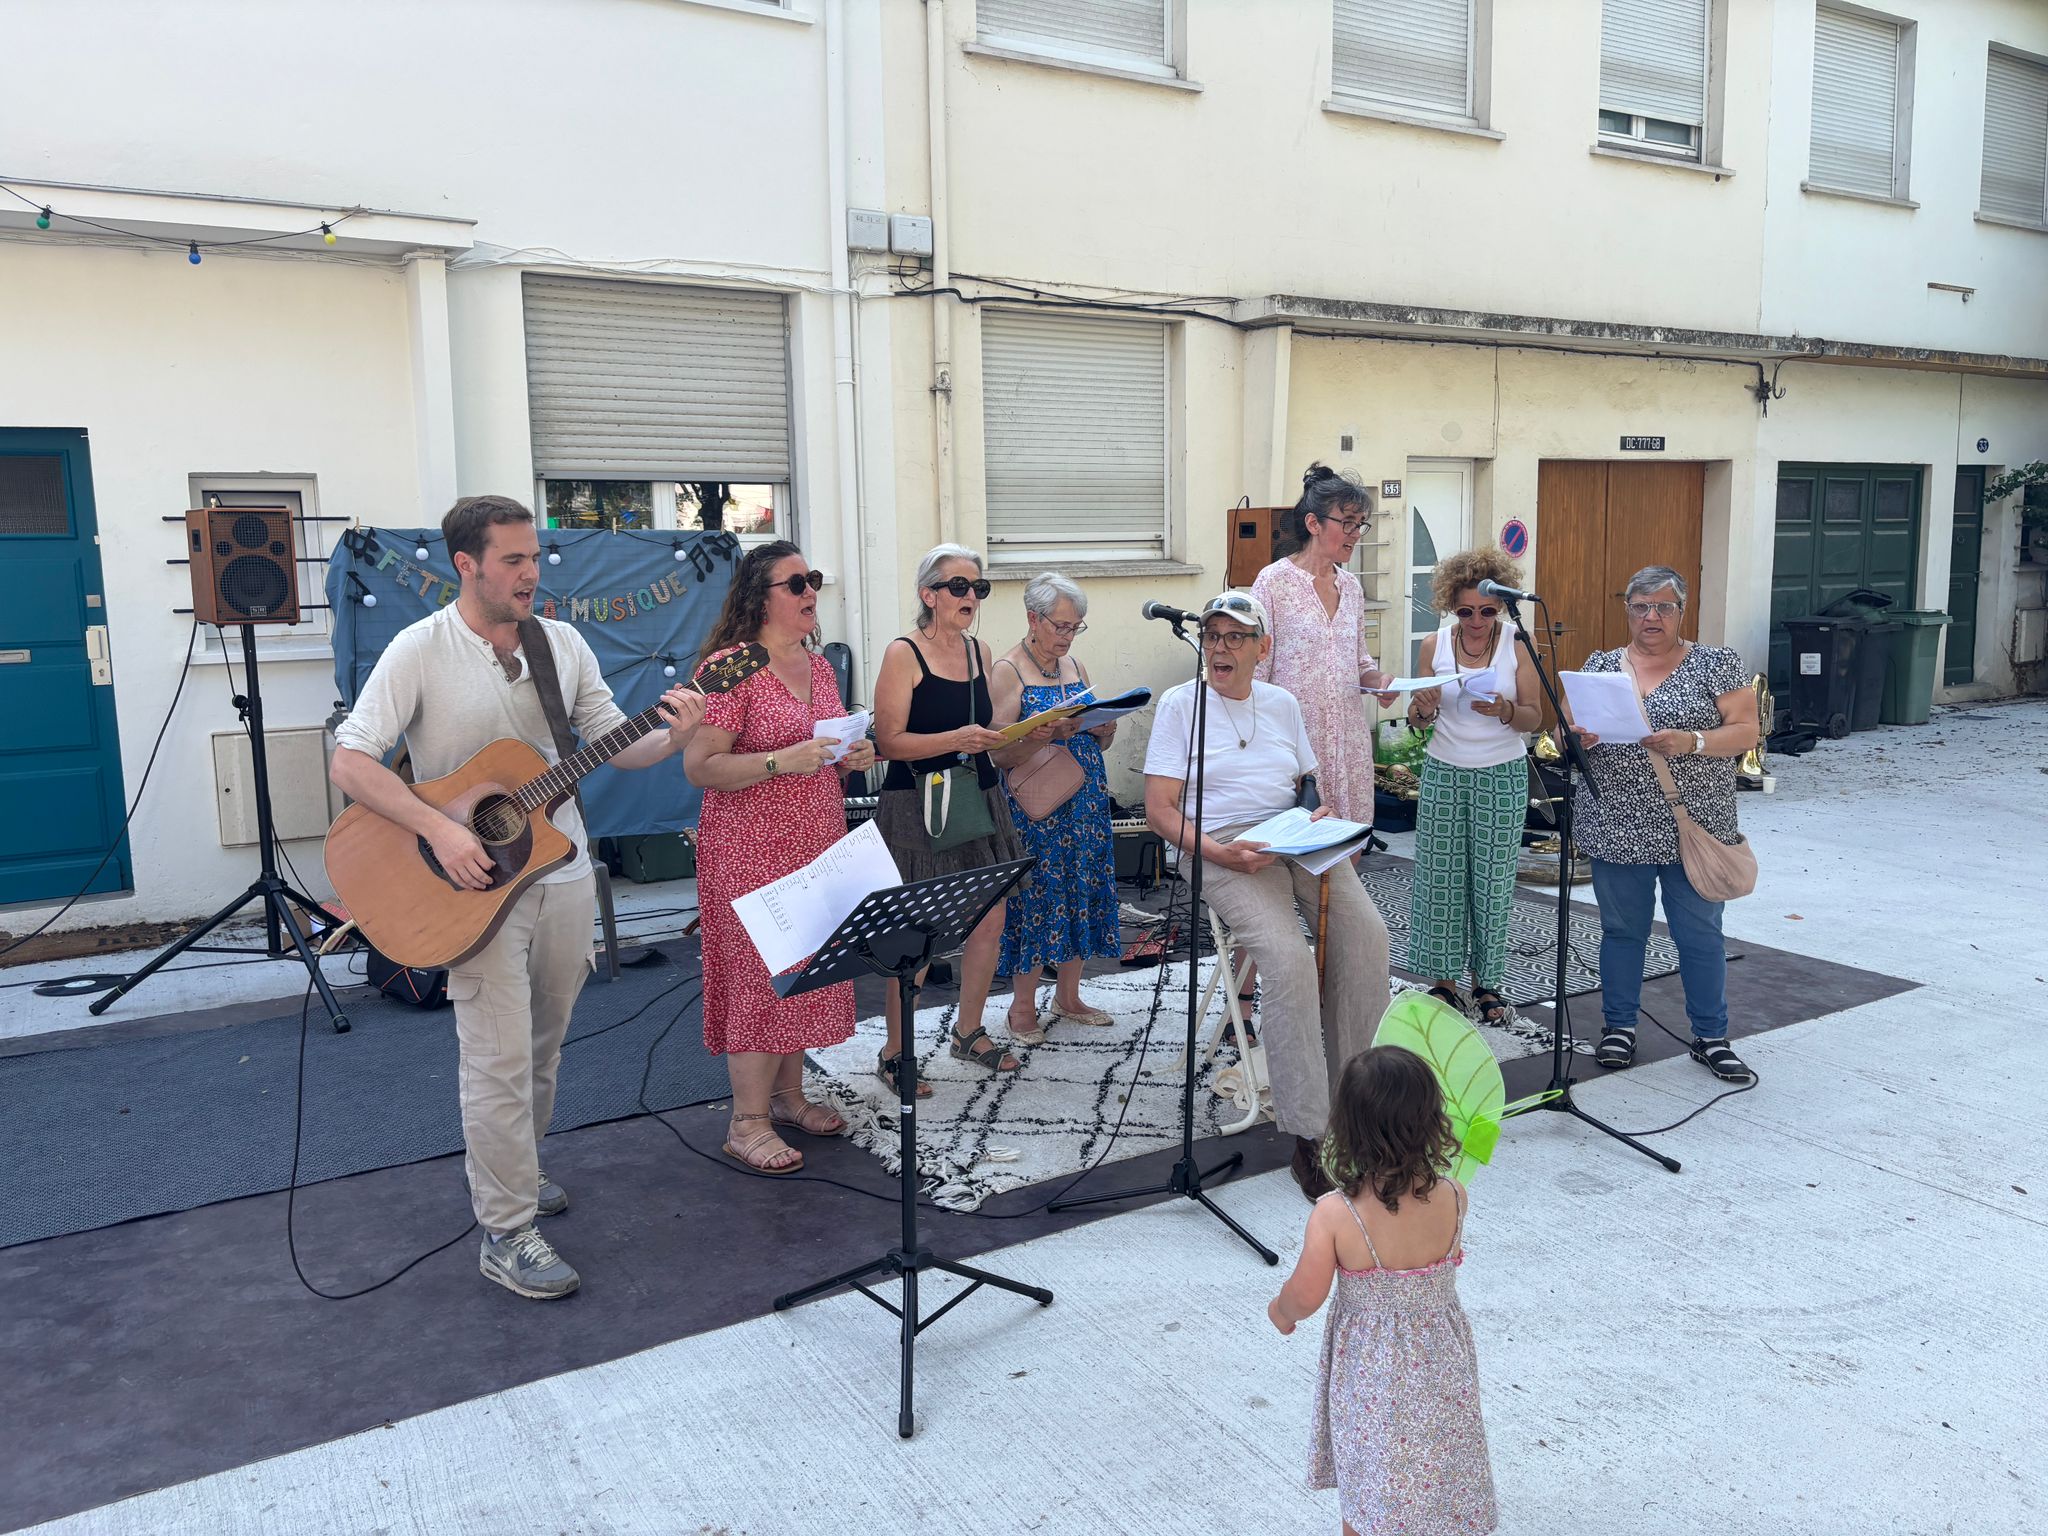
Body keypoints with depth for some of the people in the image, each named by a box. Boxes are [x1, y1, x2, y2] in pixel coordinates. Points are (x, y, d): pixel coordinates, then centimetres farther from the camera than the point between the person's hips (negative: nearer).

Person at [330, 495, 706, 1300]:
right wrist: (440, 830, -27)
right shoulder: (421, 650, -12)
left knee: (543, 1044, 17)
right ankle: (507, 1233, 8)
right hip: (476, 879, -5)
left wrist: (671, 738, -15)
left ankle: (509, 1167, 40)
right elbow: (351, 762, -16)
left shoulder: (563, 644, 3)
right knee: (501, 1057, -4)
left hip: (561, 872, 5)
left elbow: (613, 743, 6)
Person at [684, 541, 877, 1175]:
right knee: (760, 976, -4)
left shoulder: (819, 666, 12)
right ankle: (748, 1123, 7)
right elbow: (699, 766, -16)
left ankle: (788, 1096, 26)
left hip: (817, 847, 8)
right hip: (753, 850, -8)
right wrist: (781, 761, -26)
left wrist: (852, 758, 1)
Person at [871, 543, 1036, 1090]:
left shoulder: (979, 652, 11)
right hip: (916, 808, -7)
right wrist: (955, 740, -25)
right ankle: (894, 1054, 11)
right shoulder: (903, 653, -8)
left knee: (991, 921, 9)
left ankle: (968, 1032, 28)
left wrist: (1034, 737, -2)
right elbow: (889, 741, -14)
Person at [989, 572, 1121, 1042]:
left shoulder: (1075, 666, 14)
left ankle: (1067, 996, 23)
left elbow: (1098, 742, 19)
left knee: (1080, 893, 9)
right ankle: (1022, 1007, 9)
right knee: (1035, 896, -4)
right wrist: (1048, 731, -27)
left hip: (1085, 803, 7)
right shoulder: (1008, 669, -7)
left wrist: (1105, 729, -3)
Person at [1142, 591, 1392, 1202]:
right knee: (1289, 959, -29)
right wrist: (1217, 851, -18)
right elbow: (1160, 810, -3)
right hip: (1226, 849, -5)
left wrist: (1323, 813, -1)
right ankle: (1306, 1133, -22)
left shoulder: (1282, 704, 18)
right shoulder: (1179, 704, 4)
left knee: (1366, 935, -21)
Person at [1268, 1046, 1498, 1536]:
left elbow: (1306, 1296, -17)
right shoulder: (1453, 1198, -21)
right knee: (1436, 1473, 26)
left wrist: (1280, 1309, 5)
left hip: (1370, 1370, -2)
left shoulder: (1332, 1215, -29)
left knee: (1368, 1490, 20)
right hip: (1441, 1362, 2)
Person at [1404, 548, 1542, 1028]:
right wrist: (1422, 710, -15)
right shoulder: (1434, 645, 1)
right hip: (1444, 772, 1)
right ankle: (1445, 980, 12)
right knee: (1441, 876, 0)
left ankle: (1487, 982, 17)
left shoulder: (1518, 644, -3)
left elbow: (1534, 719, -4)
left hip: (1503, 776, -1)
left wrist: (1505, 710, -24)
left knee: (1493, 880, 4)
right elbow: (1417, 723, 8)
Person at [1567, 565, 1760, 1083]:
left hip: (1695, 828, -2)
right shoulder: (1600, 666, 8)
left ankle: (1711, 1037, 19)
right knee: (1622, 929, 12)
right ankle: (1618, 1027, 25)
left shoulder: (1716, 664, 0)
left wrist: (1691, 742, -22)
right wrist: (1579, 737, -16)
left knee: (1700, 934, 6)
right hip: (1617, 828, 2)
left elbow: (1745, 731, -5)